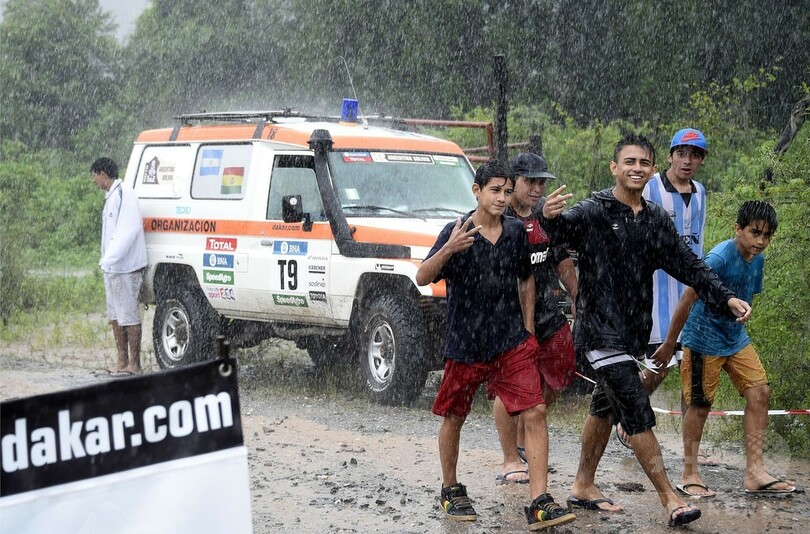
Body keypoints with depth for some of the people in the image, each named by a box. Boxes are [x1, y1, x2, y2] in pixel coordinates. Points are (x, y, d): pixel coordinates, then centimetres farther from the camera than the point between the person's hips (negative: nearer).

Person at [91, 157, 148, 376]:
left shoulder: (124, 195, -15)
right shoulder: (111, 196, 17)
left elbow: (128, 231, -23)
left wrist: (109, 259, -24)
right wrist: (106, 260, 11)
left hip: (125, 268, -10)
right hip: (112, 267, 10)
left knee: (129, 315, -5)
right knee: (115, 315, 13)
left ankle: (134, 364, -1)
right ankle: (122, 360, 20)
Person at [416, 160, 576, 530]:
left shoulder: (516, 232, 3)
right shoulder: (457, 232, -10)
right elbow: (422, 278, -18)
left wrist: (528, 328, 12)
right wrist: (448, 250, -36)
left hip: (512, 343, 3)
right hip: (464, 344, -3)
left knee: (535, 412, -10)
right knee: (453, 417, 10)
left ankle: (539, 505, -10)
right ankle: (450, 491, 33)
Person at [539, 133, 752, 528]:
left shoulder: (657, 221, 9)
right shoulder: (595, 211, -11)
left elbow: (687, 266, 10)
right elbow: (566, 228, -31)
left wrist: (726, 299, -2)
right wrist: (550, 217, -56)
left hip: (632, 331, 7)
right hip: (601, 329, -7)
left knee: (604, 408, 17)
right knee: (638, 413, -10)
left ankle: (583, 487, 30)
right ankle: (669, 499, -9)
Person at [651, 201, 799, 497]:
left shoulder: (757, 259, 1)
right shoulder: (719, 258, -24)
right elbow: (687, 301, -21)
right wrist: (669, 343, -16)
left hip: (735, 338, 8)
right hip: (704, 340, -8)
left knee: (759, 392, -1)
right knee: (700, 404, 0)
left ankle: (755, 472, 3)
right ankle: (689, 475, 13)